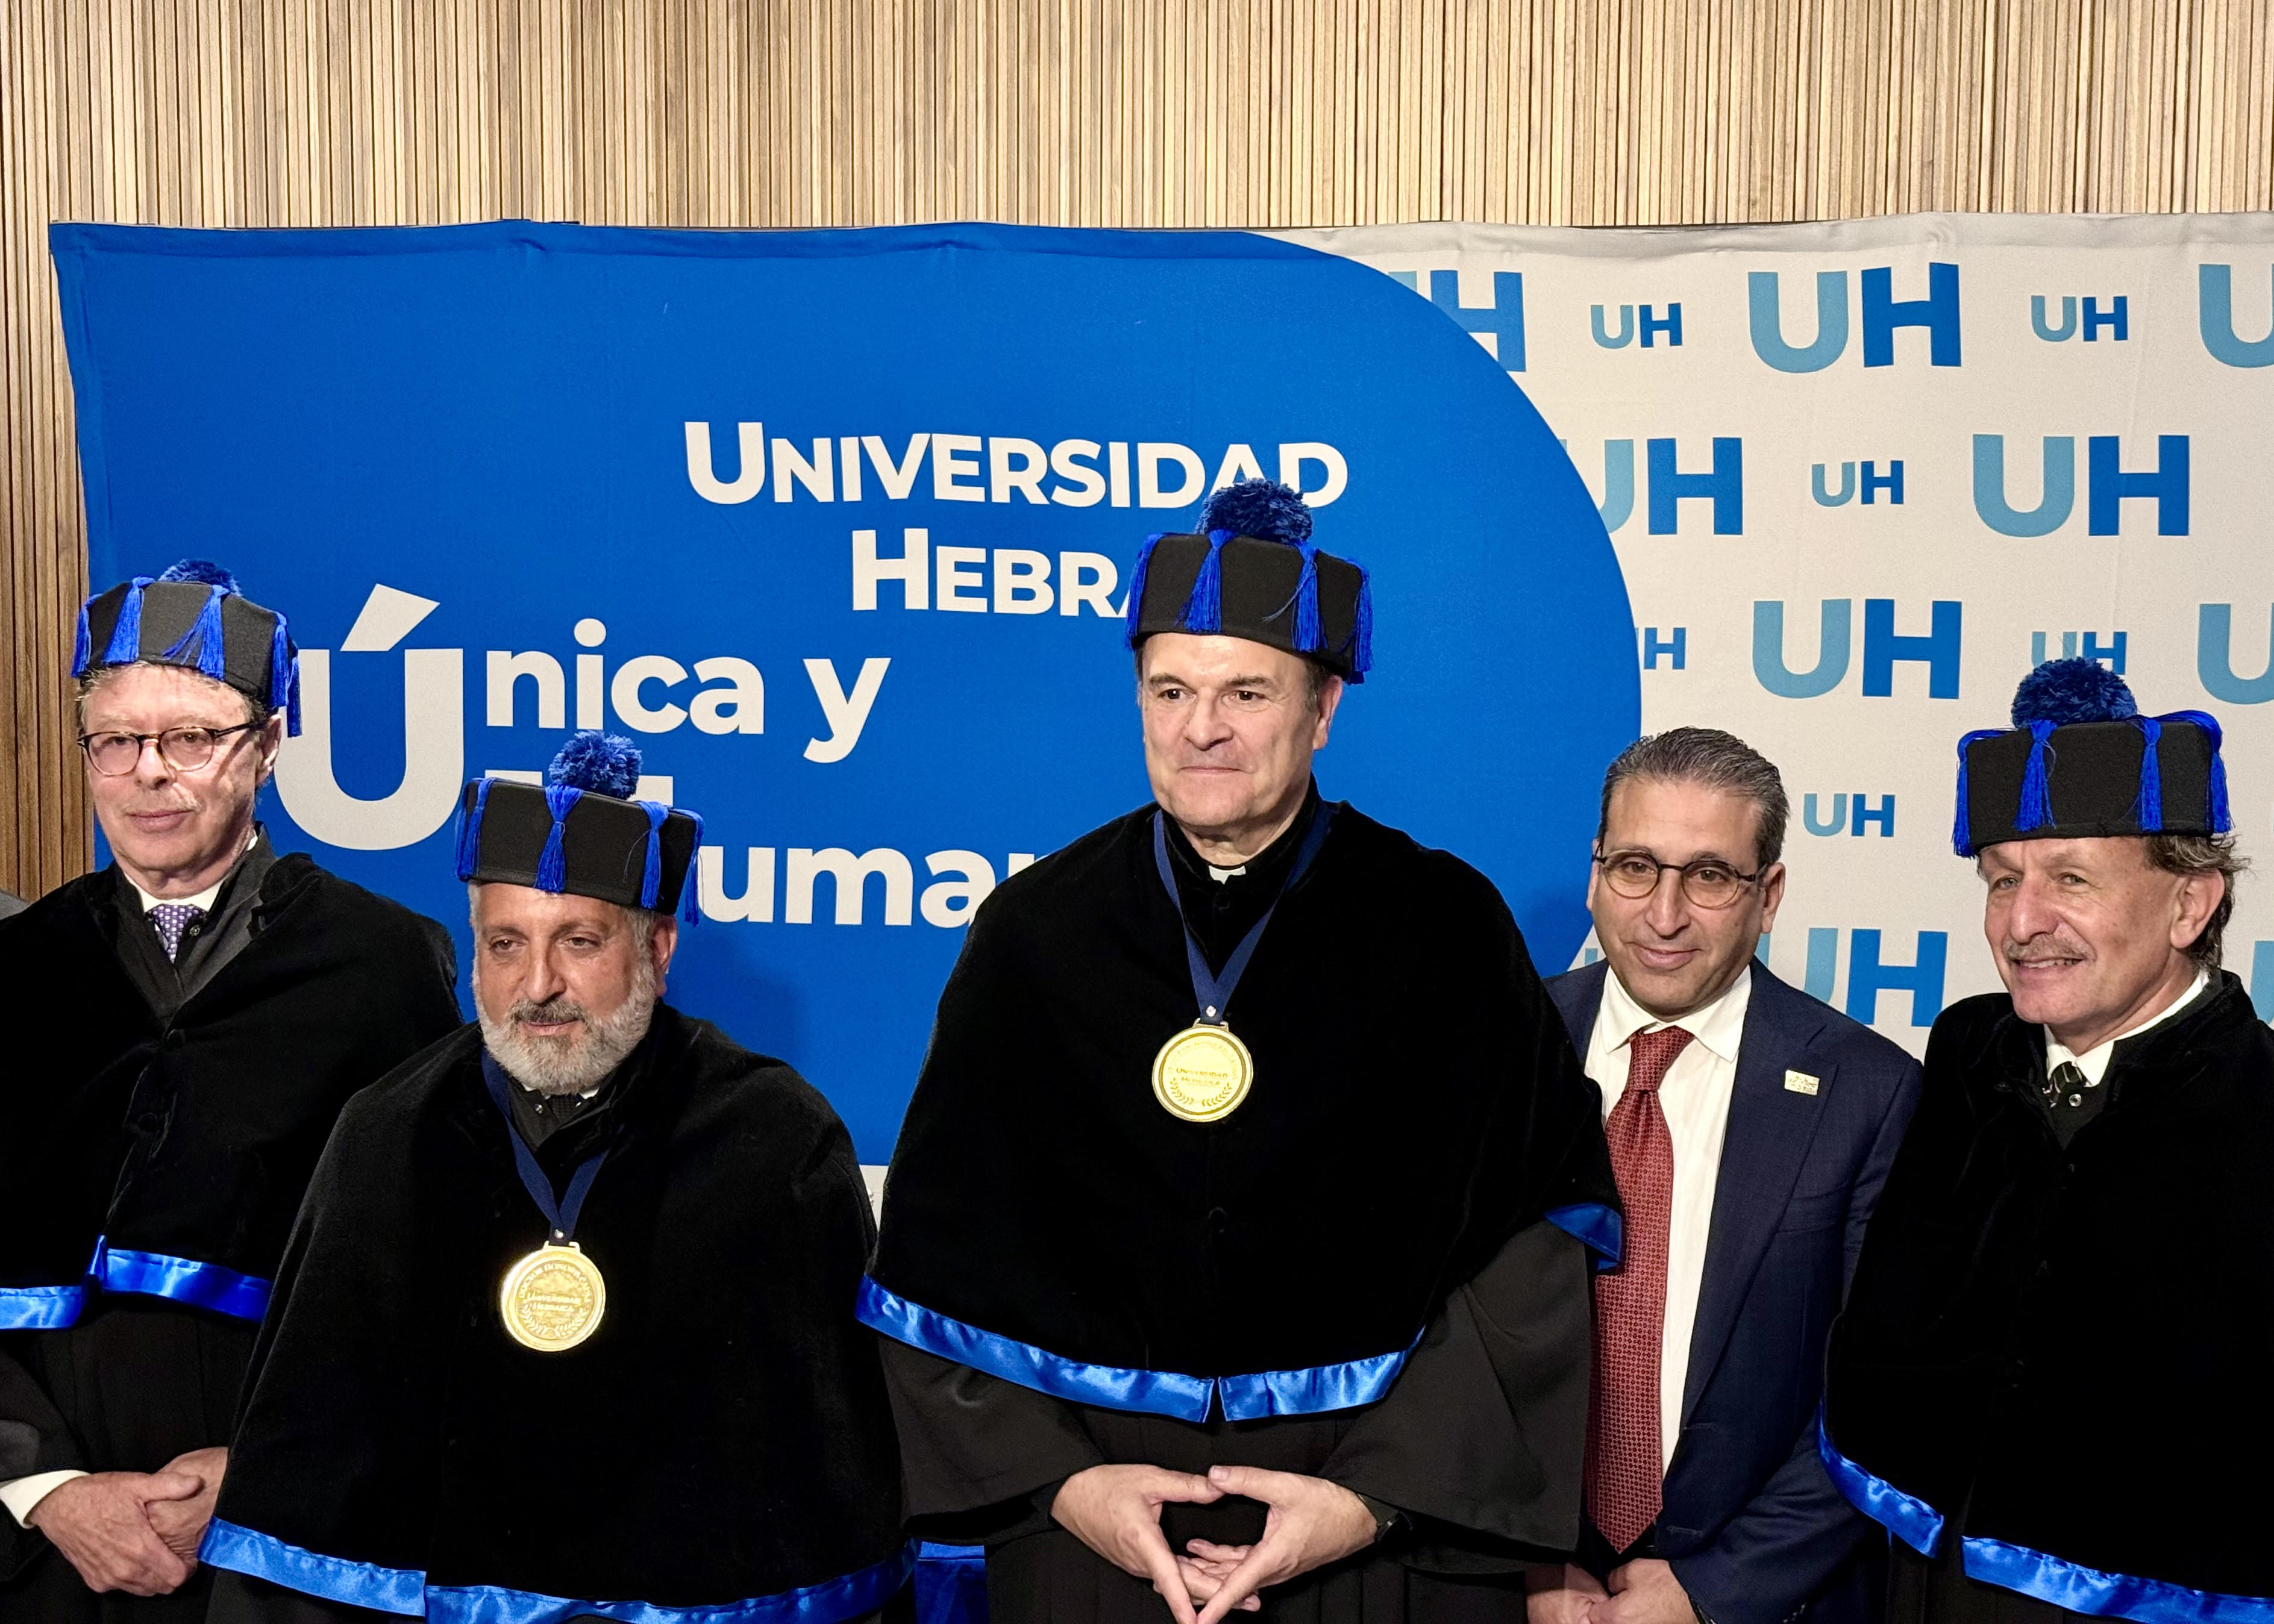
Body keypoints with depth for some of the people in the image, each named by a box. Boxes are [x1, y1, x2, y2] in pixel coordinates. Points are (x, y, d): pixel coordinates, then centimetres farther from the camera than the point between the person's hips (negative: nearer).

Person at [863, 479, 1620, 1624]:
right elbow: (940, 1246, 1)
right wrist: (1054, 1482, -10)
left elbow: (1539, 1249, -8)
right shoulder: (1035, 933, 0)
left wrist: (1379, 1495, -15)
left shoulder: (1442, 929, -5)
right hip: (1091, 1530, 1)